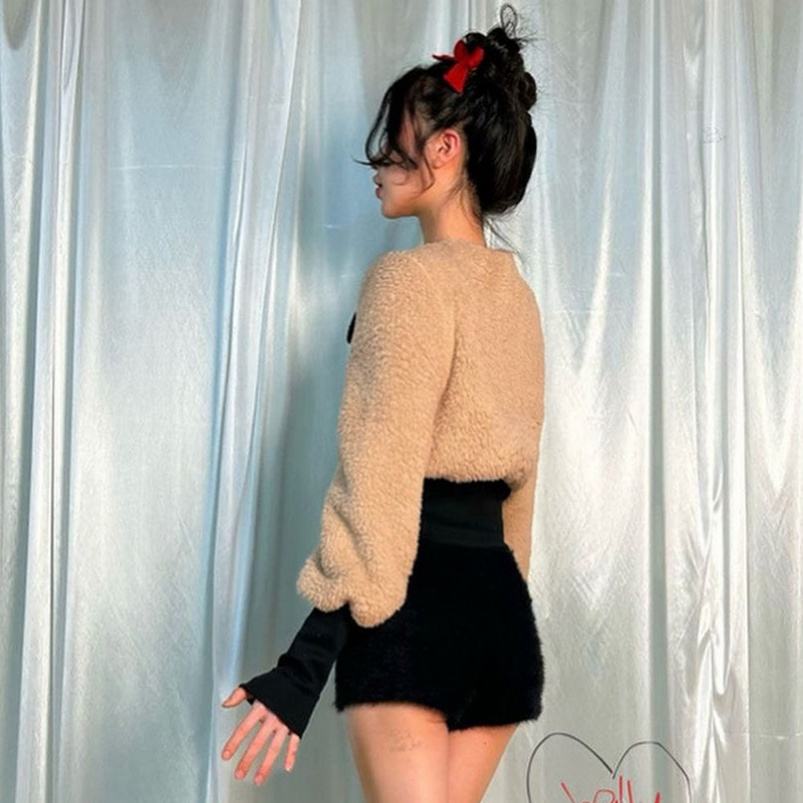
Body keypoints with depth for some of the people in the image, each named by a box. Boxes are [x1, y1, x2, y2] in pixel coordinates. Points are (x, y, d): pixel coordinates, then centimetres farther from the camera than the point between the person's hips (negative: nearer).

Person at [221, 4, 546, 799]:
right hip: (499, 608, 8)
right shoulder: (516, 294, 15)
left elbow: (378, 483, -17)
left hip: (414, 607, -8)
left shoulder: (409, 277, -9)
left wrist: (305, 659, -17)